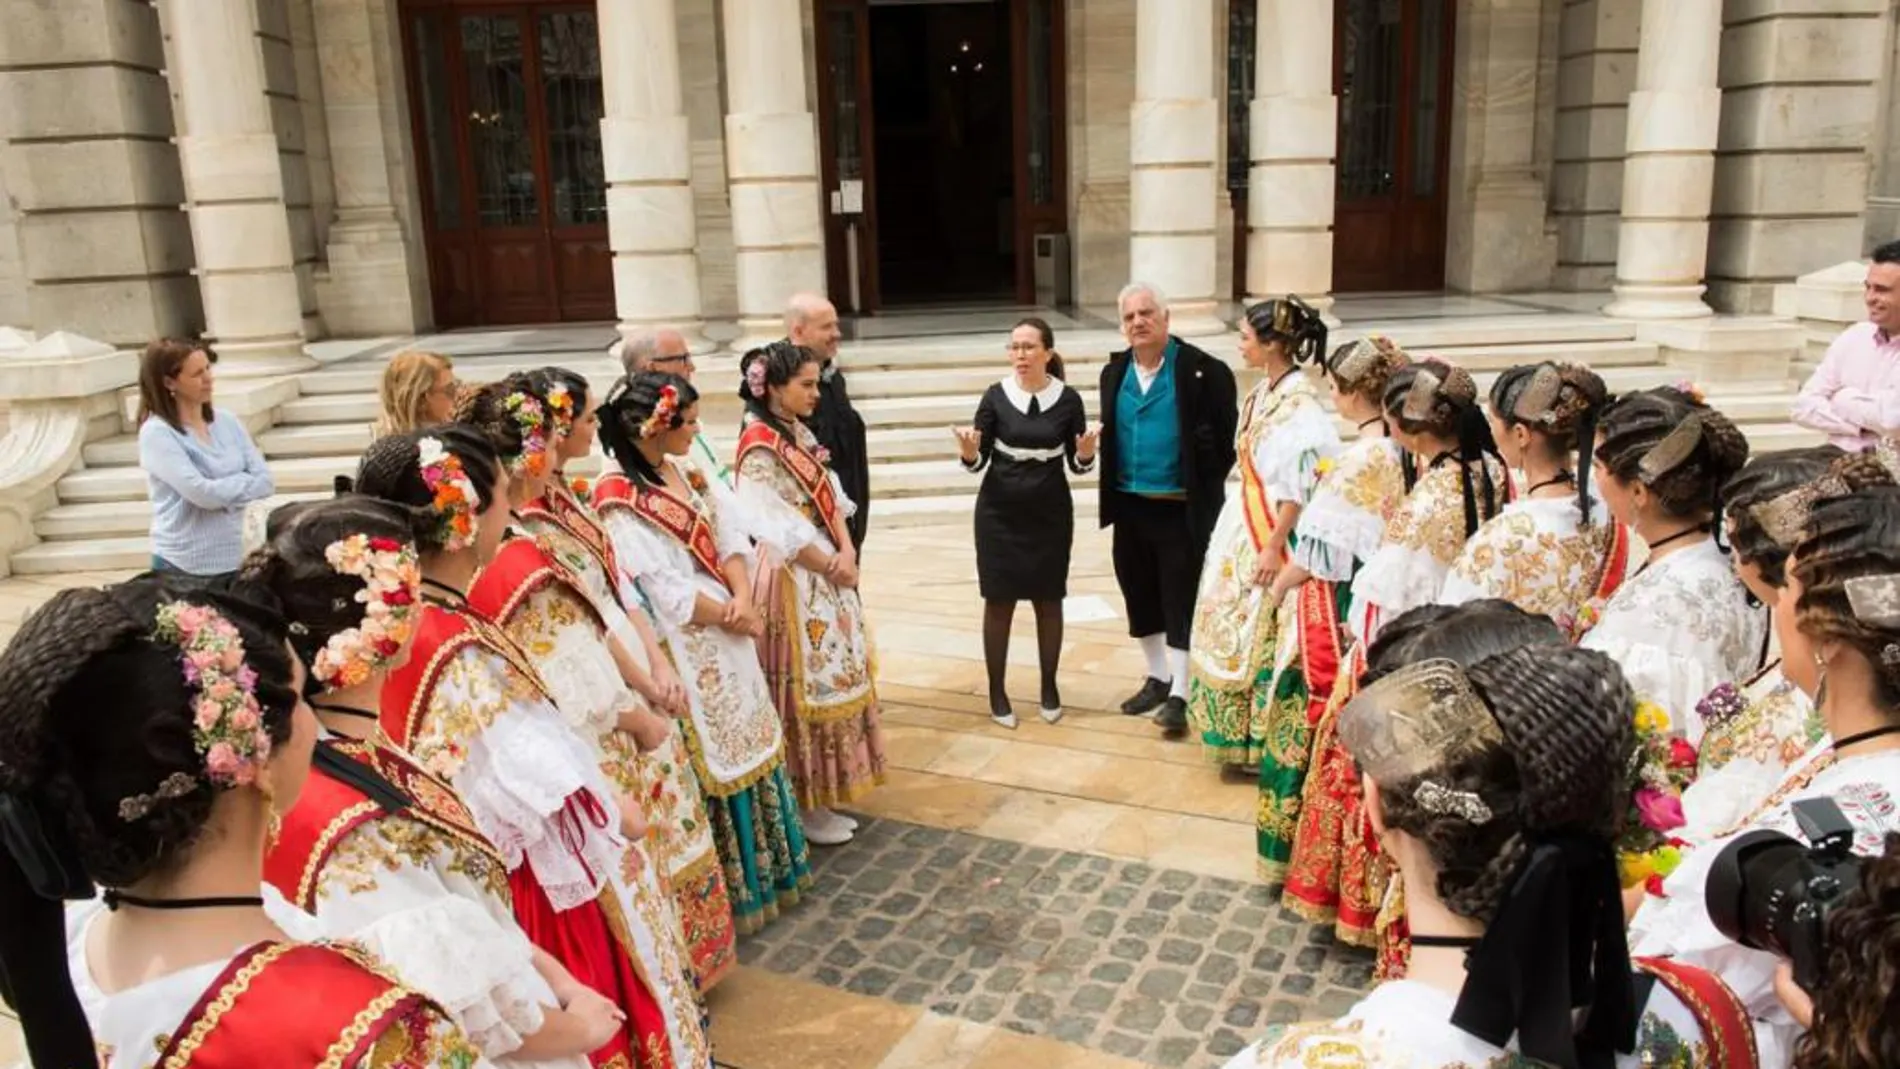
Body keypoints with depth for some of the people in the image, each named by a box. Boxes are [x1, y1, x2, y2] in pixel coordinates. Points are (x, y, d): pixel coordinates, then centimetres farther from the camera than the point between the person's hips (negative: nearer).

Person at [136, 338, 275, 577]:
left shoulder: (227, 422, 7)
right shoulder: (156, 434, -9)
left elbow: (265, 482, 1)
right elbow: (203, 493, -18)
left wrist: (223, 493, -12)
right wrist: (245, 482, -4)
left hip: (237, 560, 5)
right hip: (184, 566, -5)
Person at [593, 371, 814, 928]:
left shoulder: (686, 471, 7)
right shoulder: (619, 500, -17)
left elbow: (732, 538, 3)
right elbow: (664, 591, -19)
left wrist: (744, 601, -13)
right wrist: (731, 615, -10)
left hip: (727, 635, 8)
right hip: (684, 648, -8)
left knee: (748, 746, 17)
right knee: (713, 761, 4)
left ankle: (766, 869, 35)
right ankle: (730, 893, 21)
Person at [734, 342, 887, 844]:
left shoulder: (801, 433, 11)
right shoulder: (758, 446, -16)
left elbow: (831, 498, 8)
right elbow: (781, 529, -19)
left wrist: (847, 552, -7)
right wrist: (832, 566, -10)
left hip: (829, 569, 9)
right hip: (793, 576, -9)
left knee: (831, 678, 14)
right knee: (803, 686, 1)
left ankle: (821, 797, 26)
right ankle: (803, 806, 15)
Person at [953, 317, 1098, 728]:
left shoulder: (1068, 400, -5)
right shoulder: (995, 397, -6)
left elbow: (1077, 465, 0)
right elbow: (978, 462, -4)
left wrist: (1086, 455, -22)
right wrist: (969, 453, -26)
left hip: (1050, 513, 1)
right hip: (1000, 513, -1)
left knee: (1049, 600, 10)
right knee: (999, 601, 5)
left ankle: (1049, 686, 25)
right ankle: (997, 691, 16)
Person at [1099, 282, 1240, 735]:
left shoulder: (1203, 371, -10)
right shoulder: (1114, 373, 7)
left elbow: (1228, 435, -8)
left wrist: (1208, 484, -11)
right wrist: (1110, 492, 6)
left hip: (1182, 509, -6)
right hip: (1130, 506, 6)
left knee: (1181, 600, 0)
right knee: (1140, 596, 14)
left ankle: (1178, 694, 8)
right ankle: (1157, 678, 31)